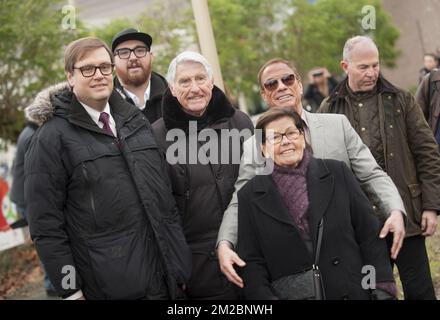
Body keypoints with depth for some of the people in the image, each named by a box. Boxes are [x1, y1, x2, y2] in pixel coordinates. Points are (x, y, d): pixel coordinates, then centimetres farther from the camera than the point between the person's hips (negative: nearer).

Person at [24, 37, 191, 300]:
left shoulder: (137, 121, 11)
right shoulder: (52, 138, -6)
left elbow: (165, 194, 13)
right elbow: (46, 225, -9)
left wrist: (179, 264, 11)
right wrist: (70, 290, -12)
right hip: (107, 286, -5)